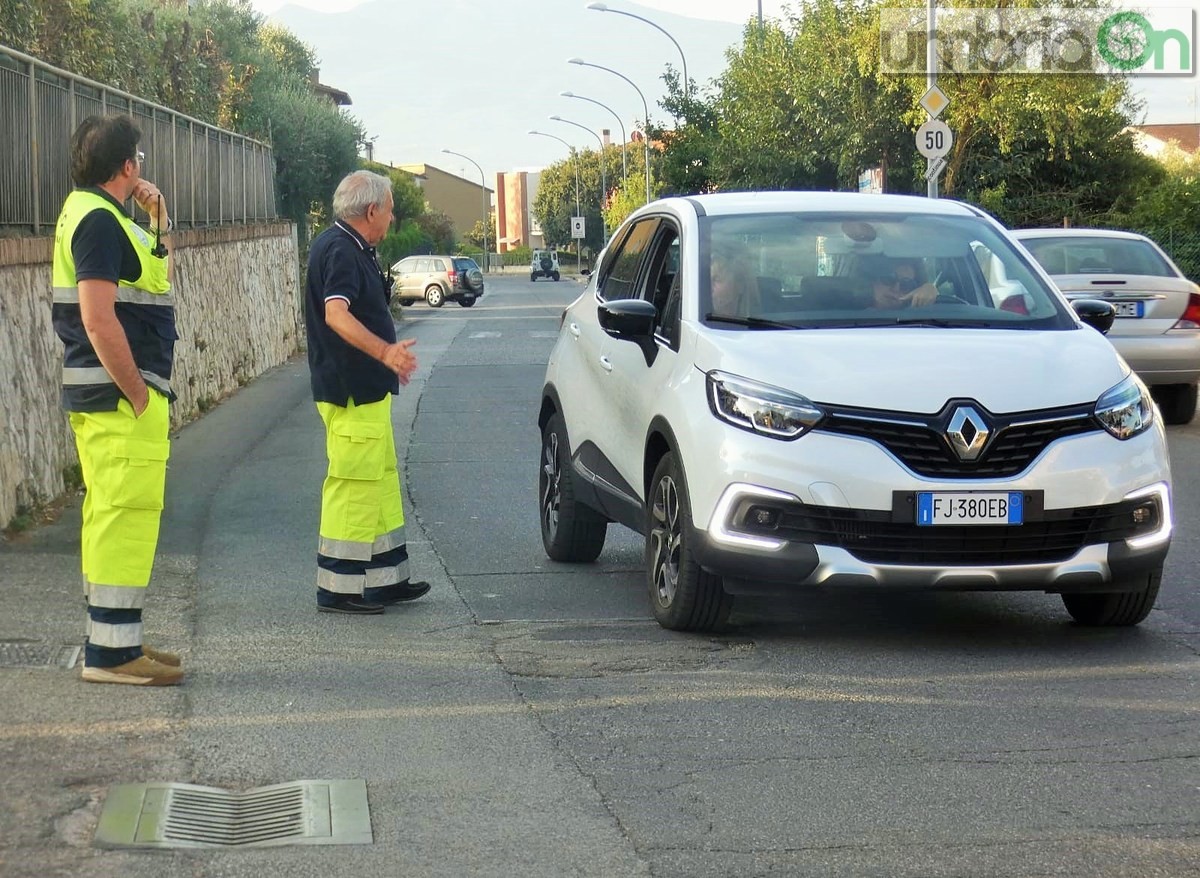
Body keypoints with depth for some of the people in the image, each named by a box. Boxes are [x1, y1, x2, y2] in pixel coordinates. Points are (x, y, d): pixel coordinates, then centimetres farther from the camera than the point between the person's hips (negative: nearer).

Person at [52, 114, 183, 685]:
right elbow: (99, 319, -24)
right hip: (120, 396, -11)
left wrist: (158, 219, 16)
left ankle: (113, 639, 23)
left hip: (104, 395, 11)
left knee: (110, 514, 15)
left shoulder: (93, 213, 16)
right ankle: (112, 651, -6)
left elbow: (157, 274, 29)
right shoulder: (99, 220, -15)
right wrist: (138, 394, -20)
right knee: (127, 514, -8)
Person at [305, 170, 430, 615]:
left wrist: (389, 357, 40)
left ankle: (385, 579, 23)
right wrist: (384, 351, -46)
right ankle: (337, 589, -5)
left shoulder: (351, 248, 16)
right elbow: (336, 314, -32)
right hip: (349, 391, -11)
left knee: (381, 479, 16)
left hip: (366, 389, 11)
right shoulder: (340, 250, -17)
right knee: (354, 483, -8)